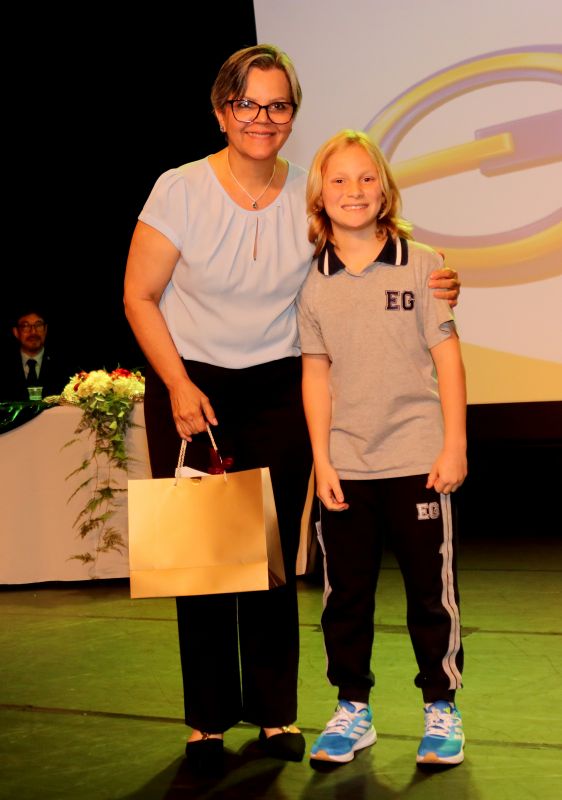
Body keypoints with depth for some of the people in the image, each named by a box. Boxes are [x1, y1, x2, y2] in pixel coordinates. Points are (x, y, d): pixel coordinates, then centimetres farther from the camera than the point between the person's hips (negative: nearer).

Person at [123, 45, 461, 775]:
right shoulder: (180, 191, -10)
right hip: (191, 385, -2)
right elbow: (139, 296, -4)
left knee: (274, 552, 4)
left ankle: (276, 714, 18)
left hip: (278, 387, 2)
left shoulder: (310, 195, -3)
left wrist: (429, 284, -9)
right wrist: (179, 385, -11)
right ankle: (207, 722, 15)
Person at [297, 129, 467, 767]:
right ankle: (352, 709, 24)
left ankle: (441, 708, 21)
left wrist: (455, 445, -5)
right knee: (344, 592, 9)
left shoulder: (420, 265, -1)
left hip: (417, 459, -2)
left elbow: (447, 356, -1)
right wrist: (322, 461, 0)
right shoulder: (312, 282, 3)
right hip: (345, 467, 2)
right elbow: (316, 373, 4)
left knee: (430, 589, 6)